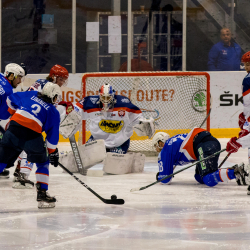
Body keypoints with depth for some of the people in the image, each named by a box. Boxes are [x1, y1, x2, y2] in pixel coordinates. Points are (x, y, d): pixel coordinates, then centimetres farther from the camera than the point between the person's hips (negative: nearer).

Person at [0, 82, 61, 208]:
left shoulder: (31, 95, 18)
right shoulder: (53, 112, 11)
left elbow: (10, 99, 23)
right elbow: (52, 136, 11)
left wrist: (14, 112, 37)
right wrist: (53, 152, 21)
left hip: (13, 130, 3)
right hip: (32, 135, -3)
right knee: (43, 163, 20)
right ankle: (42, 194, 13)